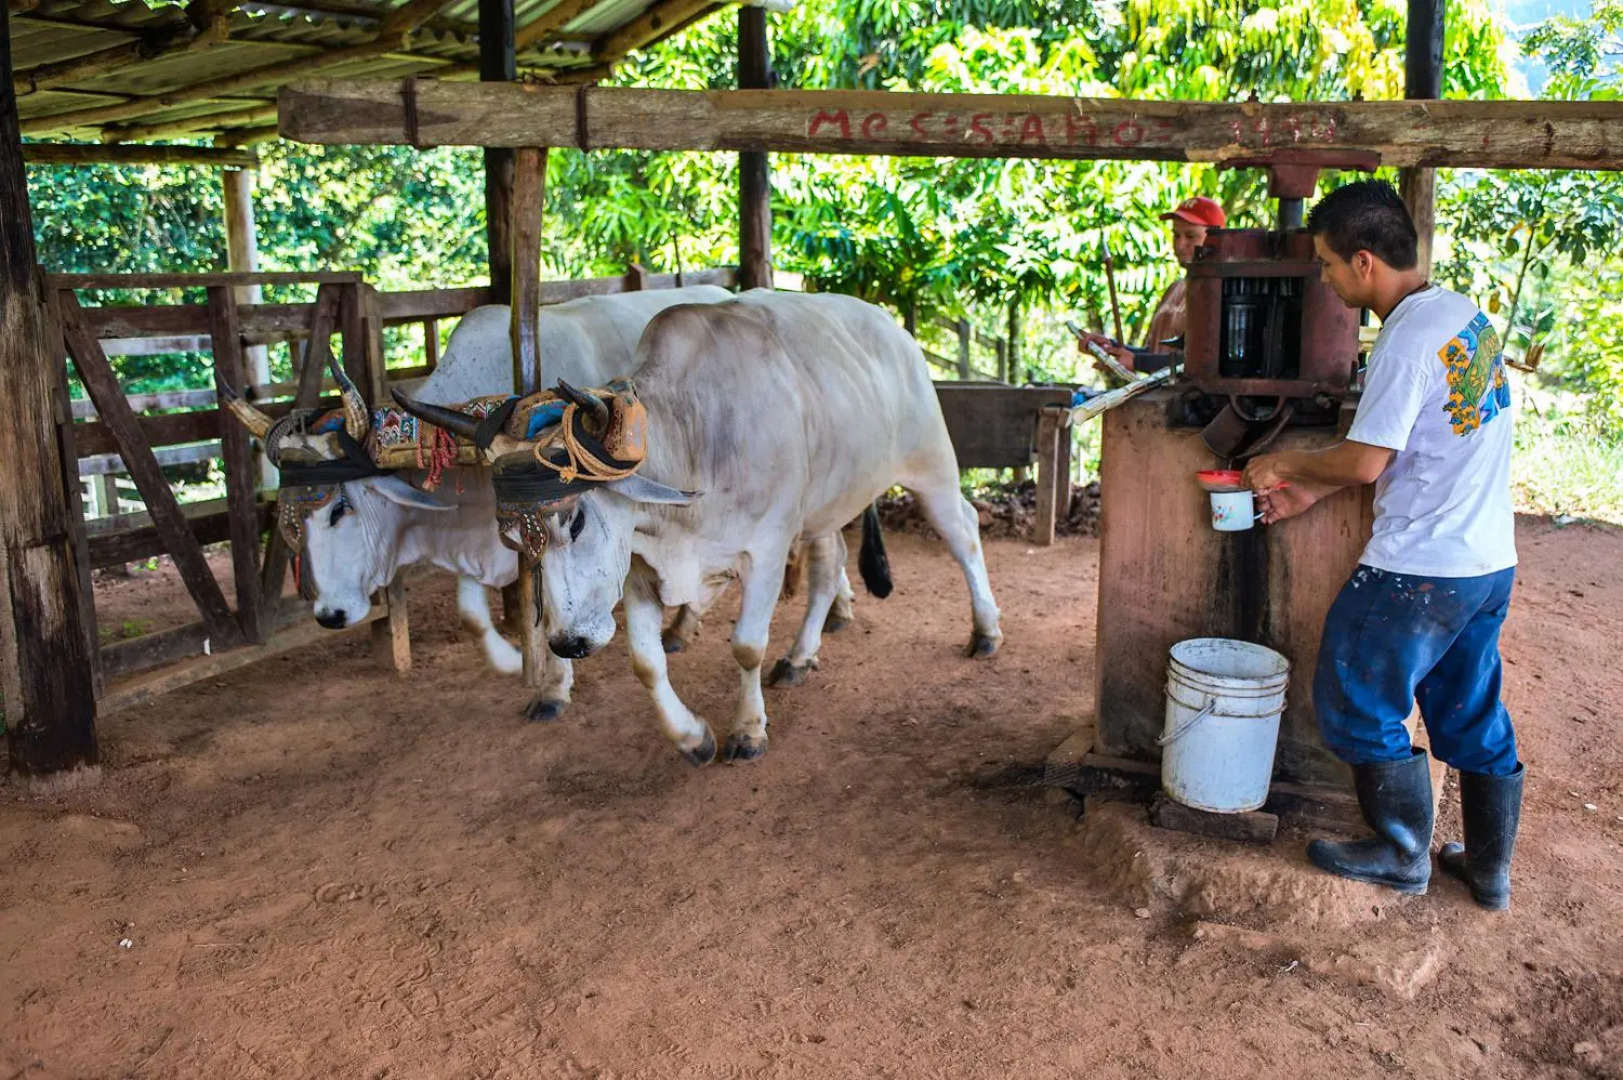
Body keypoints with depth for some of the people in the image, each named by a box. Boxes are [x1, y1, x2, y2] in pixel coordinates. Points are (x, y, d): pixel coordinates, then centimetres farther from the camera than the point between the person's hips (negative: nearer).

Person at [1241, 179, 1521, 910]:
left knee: (1359, 704, 8)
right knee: (1472, 715, 18)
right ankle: (1489, 868, 30)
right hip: (1489, 561, 9)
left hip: (1420, 568, -9)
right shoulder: (1463, 314, 9)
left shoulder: (1409, 338, -20)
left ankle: (1402, 855, 21)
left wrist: (1286, 464, -2)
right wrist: (1313, 491, 13)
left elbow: (1365, 461, -20)